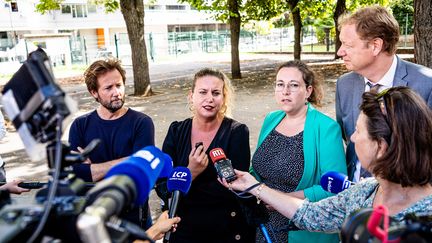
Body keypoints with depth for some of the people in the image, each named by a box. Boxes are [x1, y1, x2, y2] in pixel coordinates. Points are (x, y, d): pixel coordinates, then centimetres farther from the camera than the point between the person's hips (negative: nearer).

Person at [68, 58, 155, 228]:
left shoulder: (141, 122, -12)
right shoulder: (80, 126, -5)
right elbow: (75, 173, -17)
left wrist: (92, 168, -17)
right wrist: (122, 164, -21)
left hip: (134, 216, -1)